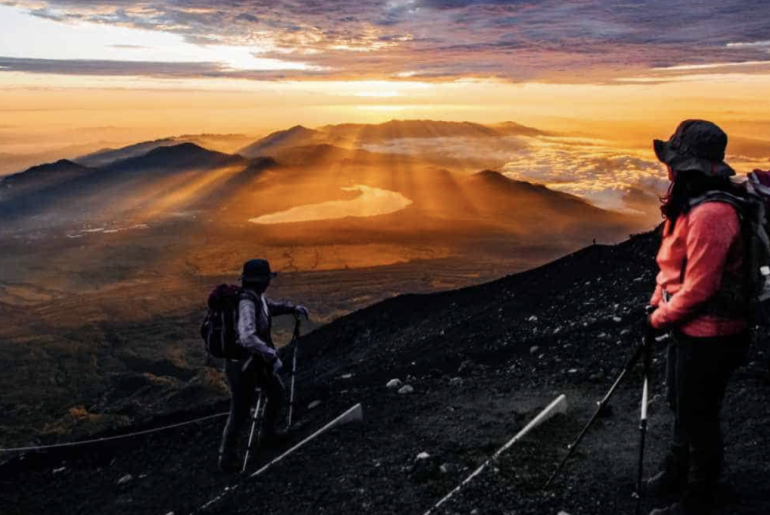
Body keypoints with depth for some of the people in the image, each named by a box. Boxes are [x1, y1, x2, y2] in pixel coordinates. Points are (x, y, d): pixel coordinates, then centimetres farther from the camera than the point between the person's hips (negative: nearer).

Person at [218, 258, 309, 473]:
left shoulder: (256, 296, -3)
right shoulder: (246, 302, -31)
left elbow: (270, 306, 21)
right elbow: (247, 338, -44)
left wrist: (293, 308, 6)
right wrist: (272, 355, -43)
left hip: (256, 360, 9)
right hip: (241, 364, -9)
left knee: (277, 393, 22)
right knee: (240, 413, 2)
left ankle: (269, 432, 44)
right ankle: (227, 458, 20)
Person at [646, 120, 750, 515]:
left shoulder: (710, 215, -27)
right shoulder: (689, 205, 6)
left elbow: (698, 290, -27)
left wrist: (658, 321, -15)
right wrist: (655, 303, 6)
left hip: (708, 337, -10)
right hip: (689, 329, 10)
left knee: (699, 419, 6)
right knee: (682, 407, 26)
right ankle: (677, 474, 47)